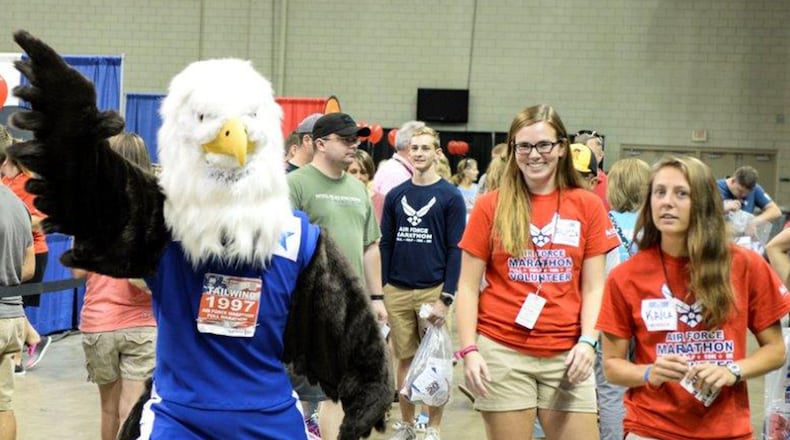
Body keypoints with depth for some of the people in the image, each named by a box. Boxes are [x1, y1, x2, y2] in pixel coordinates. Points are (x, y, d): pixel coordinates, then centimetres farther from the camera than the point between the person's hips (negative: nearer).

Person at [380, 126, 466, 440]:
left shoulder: (450, 196, -1)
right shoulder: (395, 196, 9)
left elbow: (456, 249, -4)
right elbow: (385, 244, 11)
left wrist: (446, 298, -11)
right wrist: (381, 290, 4)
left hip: (433, 290, -3)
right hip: (397, 292, 3)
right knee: (405, 360, 10)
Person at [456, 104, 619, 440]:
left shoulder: (587, 205, 5)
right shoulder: (491, 206, 2)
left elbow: (593, 287, 6)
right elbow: (468, 287, 2)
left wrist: (587, 340, -9)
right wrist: (469, 350, -7)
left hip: (566, 355, 1)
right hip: (502, 352, -1)